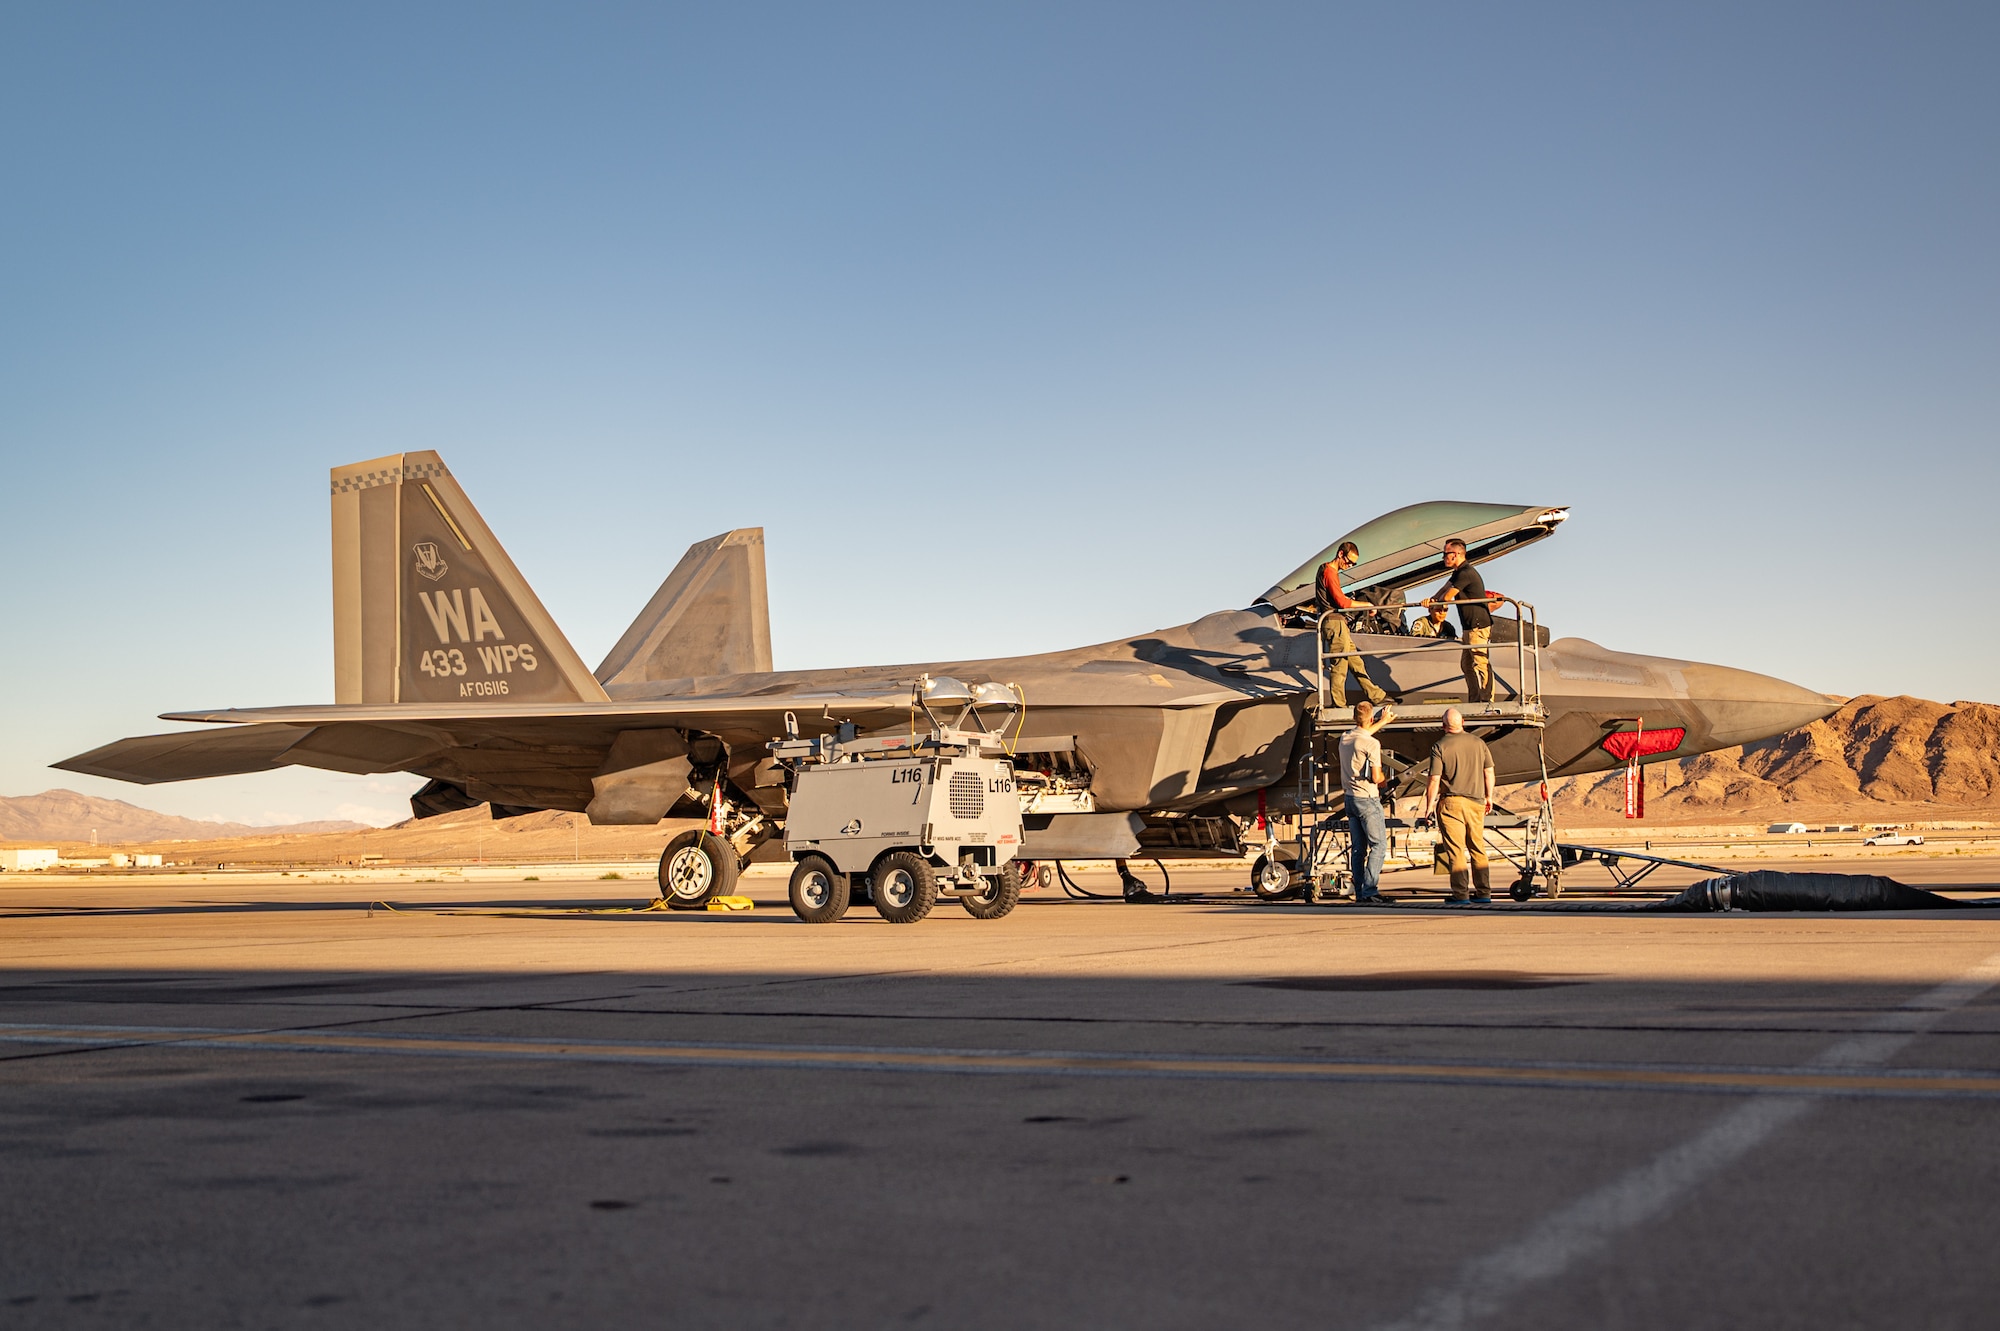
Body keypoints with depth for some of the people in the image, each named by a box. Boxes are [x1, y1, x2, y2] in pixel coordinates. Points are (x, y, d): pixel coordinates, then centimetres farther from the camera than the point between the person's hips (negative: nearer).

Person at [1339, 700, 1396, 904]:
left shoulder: (1345, 739, 9)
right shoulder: (1372, 744, -15)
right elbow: (1376, 778, -16)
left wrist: (1383, 721, 46)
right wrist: (1385, 779, 8)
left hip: (1350, 797, 8)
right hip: (1367, 798, -8)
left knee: (1358, 848, 9)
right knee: (1378, 844, -5)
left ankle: (1359, 894, 8)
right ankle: (1370, 891, -13)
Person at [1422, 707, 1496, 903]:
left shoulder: (1439, 747, -9)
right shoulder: (1478, 743, 4)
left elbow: (1434, 780, -11)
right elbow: (1489, 772, 9)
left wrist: (1429, 806, -2)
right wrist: (1489, 797, 21)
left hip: (1451, 802, -4)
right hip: (1476, 802, 4)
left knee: (1456, 850, -1)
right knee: (1478, 848, 13)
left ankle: (1460, 893, -2)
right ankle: (1484, 892, 15)